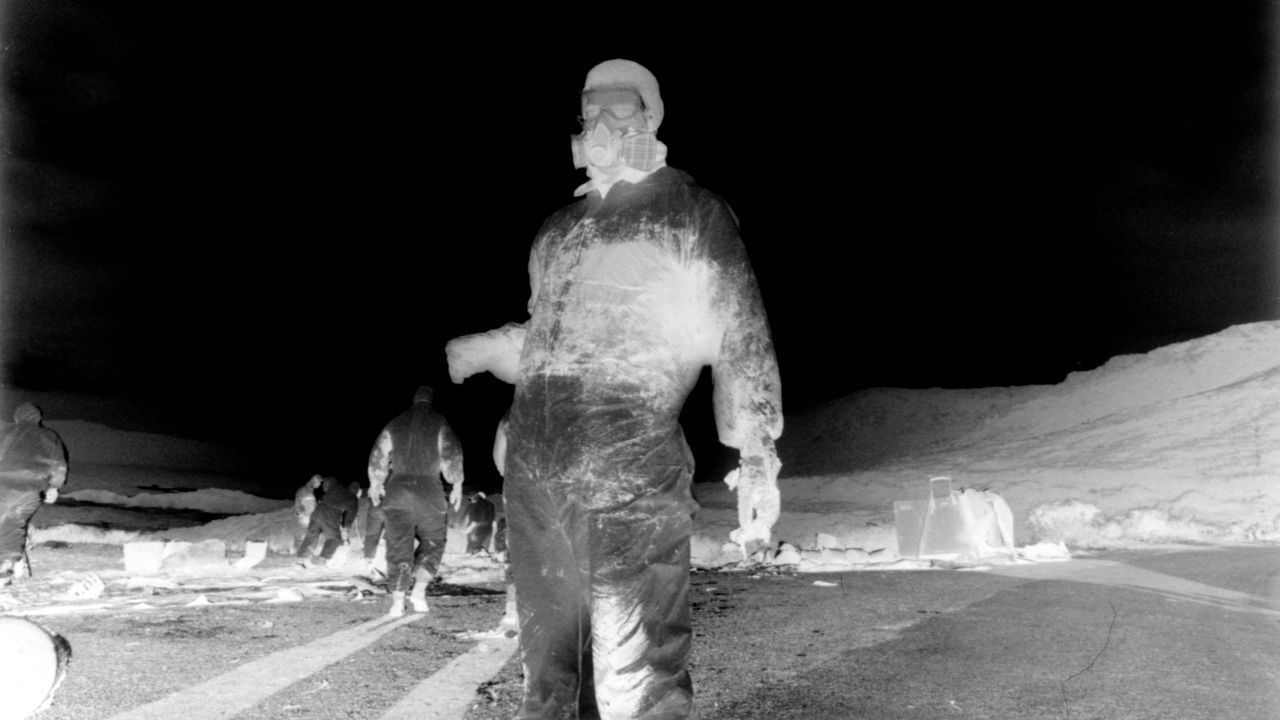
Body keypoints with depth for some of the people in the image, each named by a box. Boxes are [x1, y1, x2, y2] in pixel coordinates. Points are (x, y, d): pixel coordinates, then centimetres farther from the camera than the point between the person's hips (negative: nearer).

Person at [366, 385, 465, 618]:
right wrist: (457, 485, 1)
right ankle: (419, 591, 0)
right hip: (429, 491, -2)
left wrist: (375, 486, 22)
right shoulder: (439, 424, 4)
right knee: (432, 544, 13)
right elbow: (452, 456, -4)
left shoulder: (394, 425, 13)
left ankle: (397, 602, -3)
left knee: (398, 548, 3)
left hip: (397, 490, 2)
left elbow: (378, 457, 14)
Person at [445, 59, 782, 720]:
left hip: (632, 474, -6)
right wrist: (475, 351, 17)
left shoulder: (692, 212, 4)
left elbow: (741, 341, -2)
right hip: (533, 475, 6)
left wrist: (756, 461, -11)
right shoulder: (562, 224, 20)